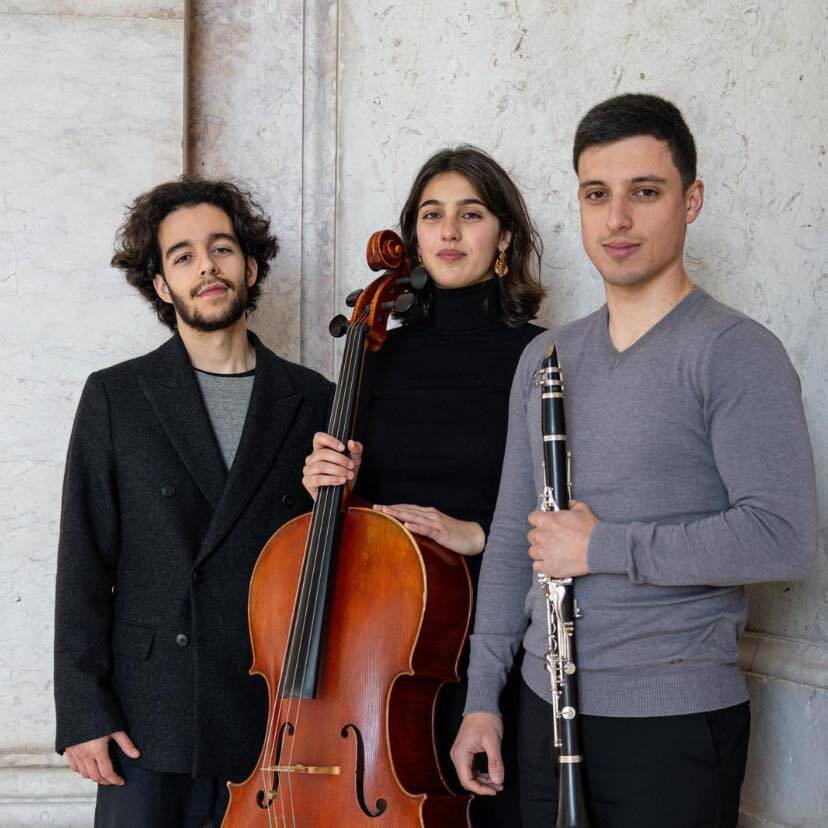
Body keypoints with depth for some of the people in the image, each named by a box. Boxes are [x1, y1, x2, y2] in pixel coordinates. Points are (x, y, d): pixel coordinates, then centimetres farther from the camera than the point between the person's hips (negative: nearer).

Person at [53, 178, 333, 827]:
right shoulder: (115, 397, 3)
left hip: (278, 724, 2)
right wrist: (83, 713, -5)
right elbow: (84, 563, 0)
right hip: (151, 724, -1)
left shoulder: (313, 402, 8)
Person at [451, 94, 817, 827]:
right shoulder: (546, 359, 10)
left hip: (675, 718, -6)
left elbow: (783, 540, -21)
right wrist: (482, 696, 10)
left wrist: (603, 546, -16)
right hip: (551, 703, 6)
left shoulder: (735, 352, -11)